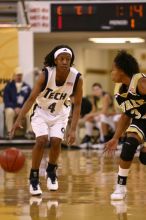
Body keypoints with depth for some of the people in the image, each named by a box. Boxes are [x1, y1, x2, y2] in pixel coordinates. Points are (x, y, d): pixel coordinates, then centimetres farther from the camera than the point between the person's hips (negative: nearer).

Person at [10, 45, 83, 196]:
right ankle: (34, 178, -5)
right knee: (41, 140, -20)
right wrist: (19, 120, -33)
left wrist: (72, 130, -22)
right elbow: (31, 98, -24)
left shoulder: (77, 78, -22)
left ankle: (51, 172, 16)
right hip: (41, 111, -1)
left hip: (60, 113, 2)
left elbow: (77, 105, -15)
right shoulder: (46, 74, -26)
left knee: (56, 141, -14)